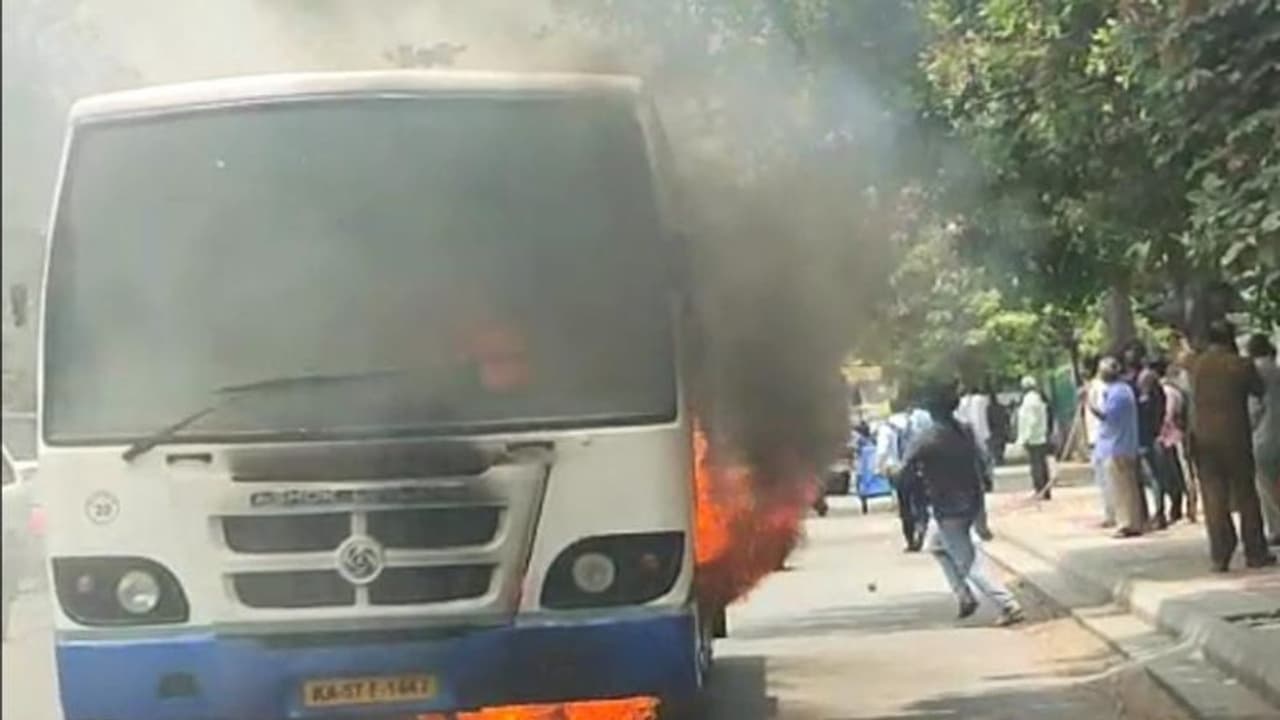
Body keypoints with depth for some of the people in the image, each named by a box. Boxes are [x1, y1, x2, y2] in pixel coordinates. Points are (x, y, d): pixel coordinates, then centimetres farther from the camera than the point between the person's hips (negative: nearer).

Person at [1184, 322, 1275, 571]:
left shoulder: (1194, 364, -1)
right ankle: (1255, 552, 12)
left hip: (1203, 439, 2)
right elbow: (1259, 390, 7)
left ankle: (1220, 555, -2)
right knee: (1245, 494, 9)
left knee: (1213, 497, 3)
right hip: (1236, 438, -2)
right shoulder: (1241, 365, -8)